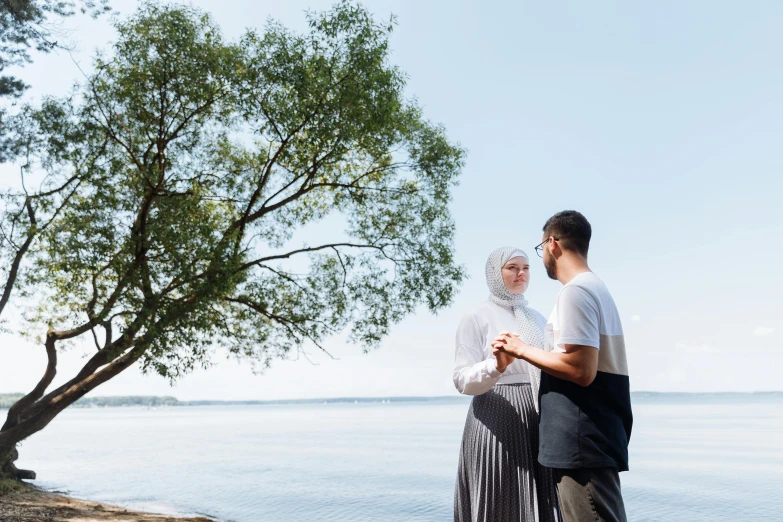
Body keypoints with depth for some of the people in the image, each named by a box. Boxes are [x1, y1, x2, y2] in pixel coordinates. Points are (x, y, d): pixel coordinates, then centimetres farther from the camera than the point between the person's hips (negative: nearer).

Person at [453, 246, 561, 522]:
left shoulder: (538, 318, 14)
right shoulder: (477, 316, -3)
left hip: (537, 421, 5)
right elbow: (462, 380, -10)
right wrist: (497, 365, -26)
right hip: (496, 421, -5)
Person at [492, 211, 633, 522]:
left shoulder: (575, 291, -16)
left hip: (583, 441, -10)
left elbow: (581, 370, -24)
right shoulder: (597, 288, 16)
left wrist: (522, 350, -12)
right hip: (595, 437, 10)